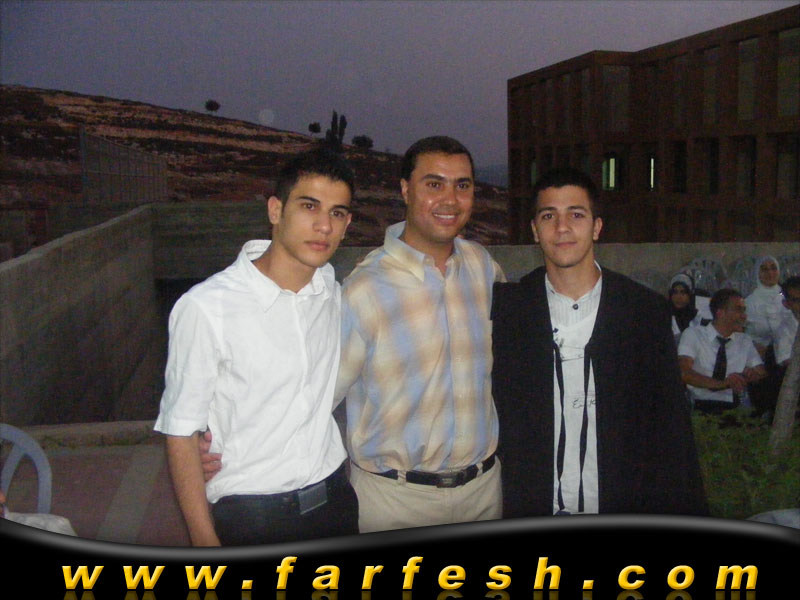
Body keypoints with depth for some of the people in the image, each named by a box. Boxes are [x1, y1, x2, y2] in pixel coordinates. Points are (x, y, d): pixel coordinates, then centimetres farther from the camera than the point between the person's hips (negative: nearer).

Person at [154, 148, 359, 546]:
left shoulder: (332, 291, -1)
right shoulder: (204, 308, -19)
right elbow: (181, 434, -14)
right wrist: (204, 539, -13)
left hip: (334, 499, 5)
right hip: (249, 515, -5)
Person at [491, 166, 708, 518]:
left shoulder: (649, 311, -3)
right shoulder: (504, 308, -4)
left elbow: (671, 430, -1)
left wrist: (685, 516, -3)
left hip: (623, 508, 0)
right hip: (529, 512, 0)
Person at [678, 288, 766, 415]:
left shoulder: (745, 341, 20)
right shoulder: (693, 334, 3)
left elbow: (763, 375, 15)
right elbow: (683, 372, -11)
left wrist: (753, 375, -10)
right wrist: (721, 383, -25)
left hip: (734, 409, 4)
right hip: (699, 407, -4)